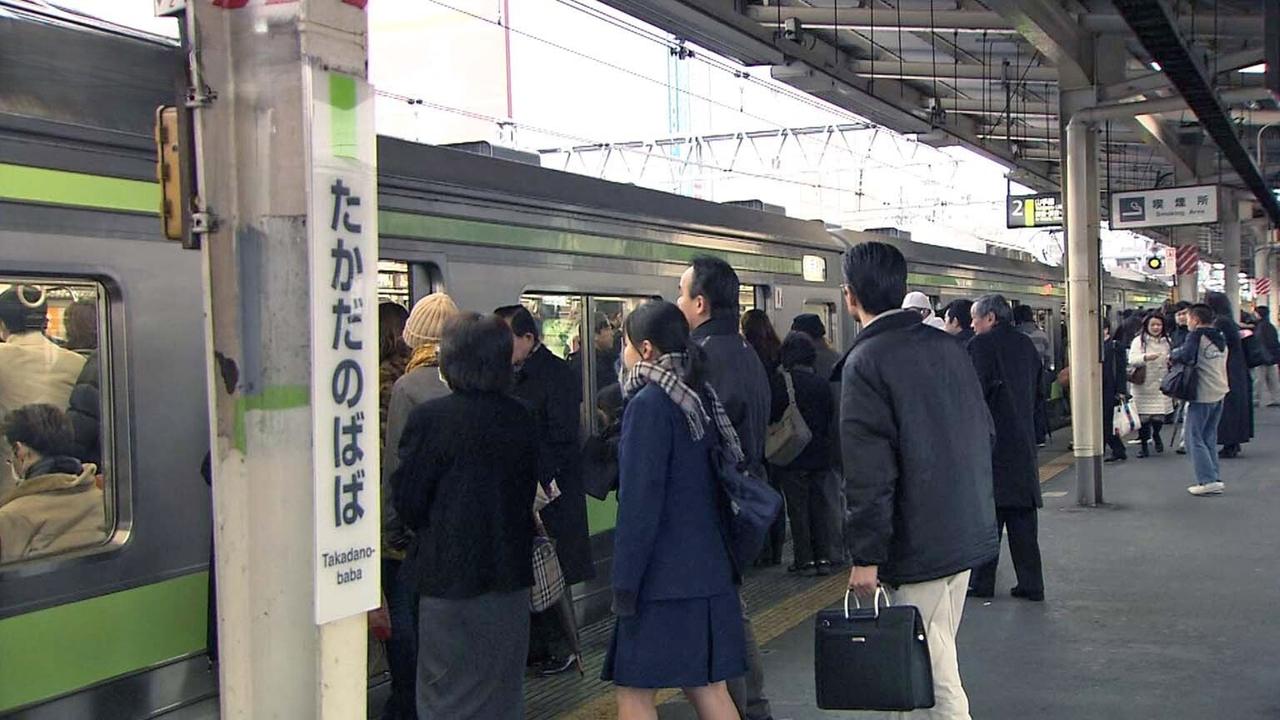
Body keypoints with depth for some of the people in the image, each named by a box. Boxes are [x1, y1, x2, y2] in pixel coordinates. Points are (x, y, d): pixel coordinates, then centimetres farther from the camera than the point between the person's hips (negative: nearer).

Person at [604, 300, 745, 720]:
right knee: (706, 686, 13)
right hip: (708, 568, 8)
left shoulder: (649, 403, -13)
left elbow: (640, 500, -17)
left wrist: (624, 583, -13)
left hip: (663, 575, -8)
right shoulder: (701, 397, 12)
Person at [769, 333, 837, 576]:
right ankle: (823, 558, 11)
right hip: (820, 456, 5)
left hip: (793, 457, -4)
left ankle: (804, 559, 2)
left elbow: (771, 416, -11)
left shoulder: (781, 382, -12)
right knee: (820, 505, 10)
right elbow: (831, 414, 9)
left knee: (797, 508, 1)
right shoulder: (822, 383, 3)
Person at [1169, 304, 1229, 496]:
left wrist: (1173, 355, -5)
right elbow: (1224, 361, 16)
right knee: (1210, 438, 14)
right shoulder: (1220, 337, 13)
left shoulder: (1197, 335, -12)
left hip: (1202, 395, -8)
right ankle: (1215, 479, 12)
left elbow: (1185, 355, -27)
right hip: (1220, 393, 8)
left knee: (1195, 438, -2)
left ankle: (1208, 480, -8)